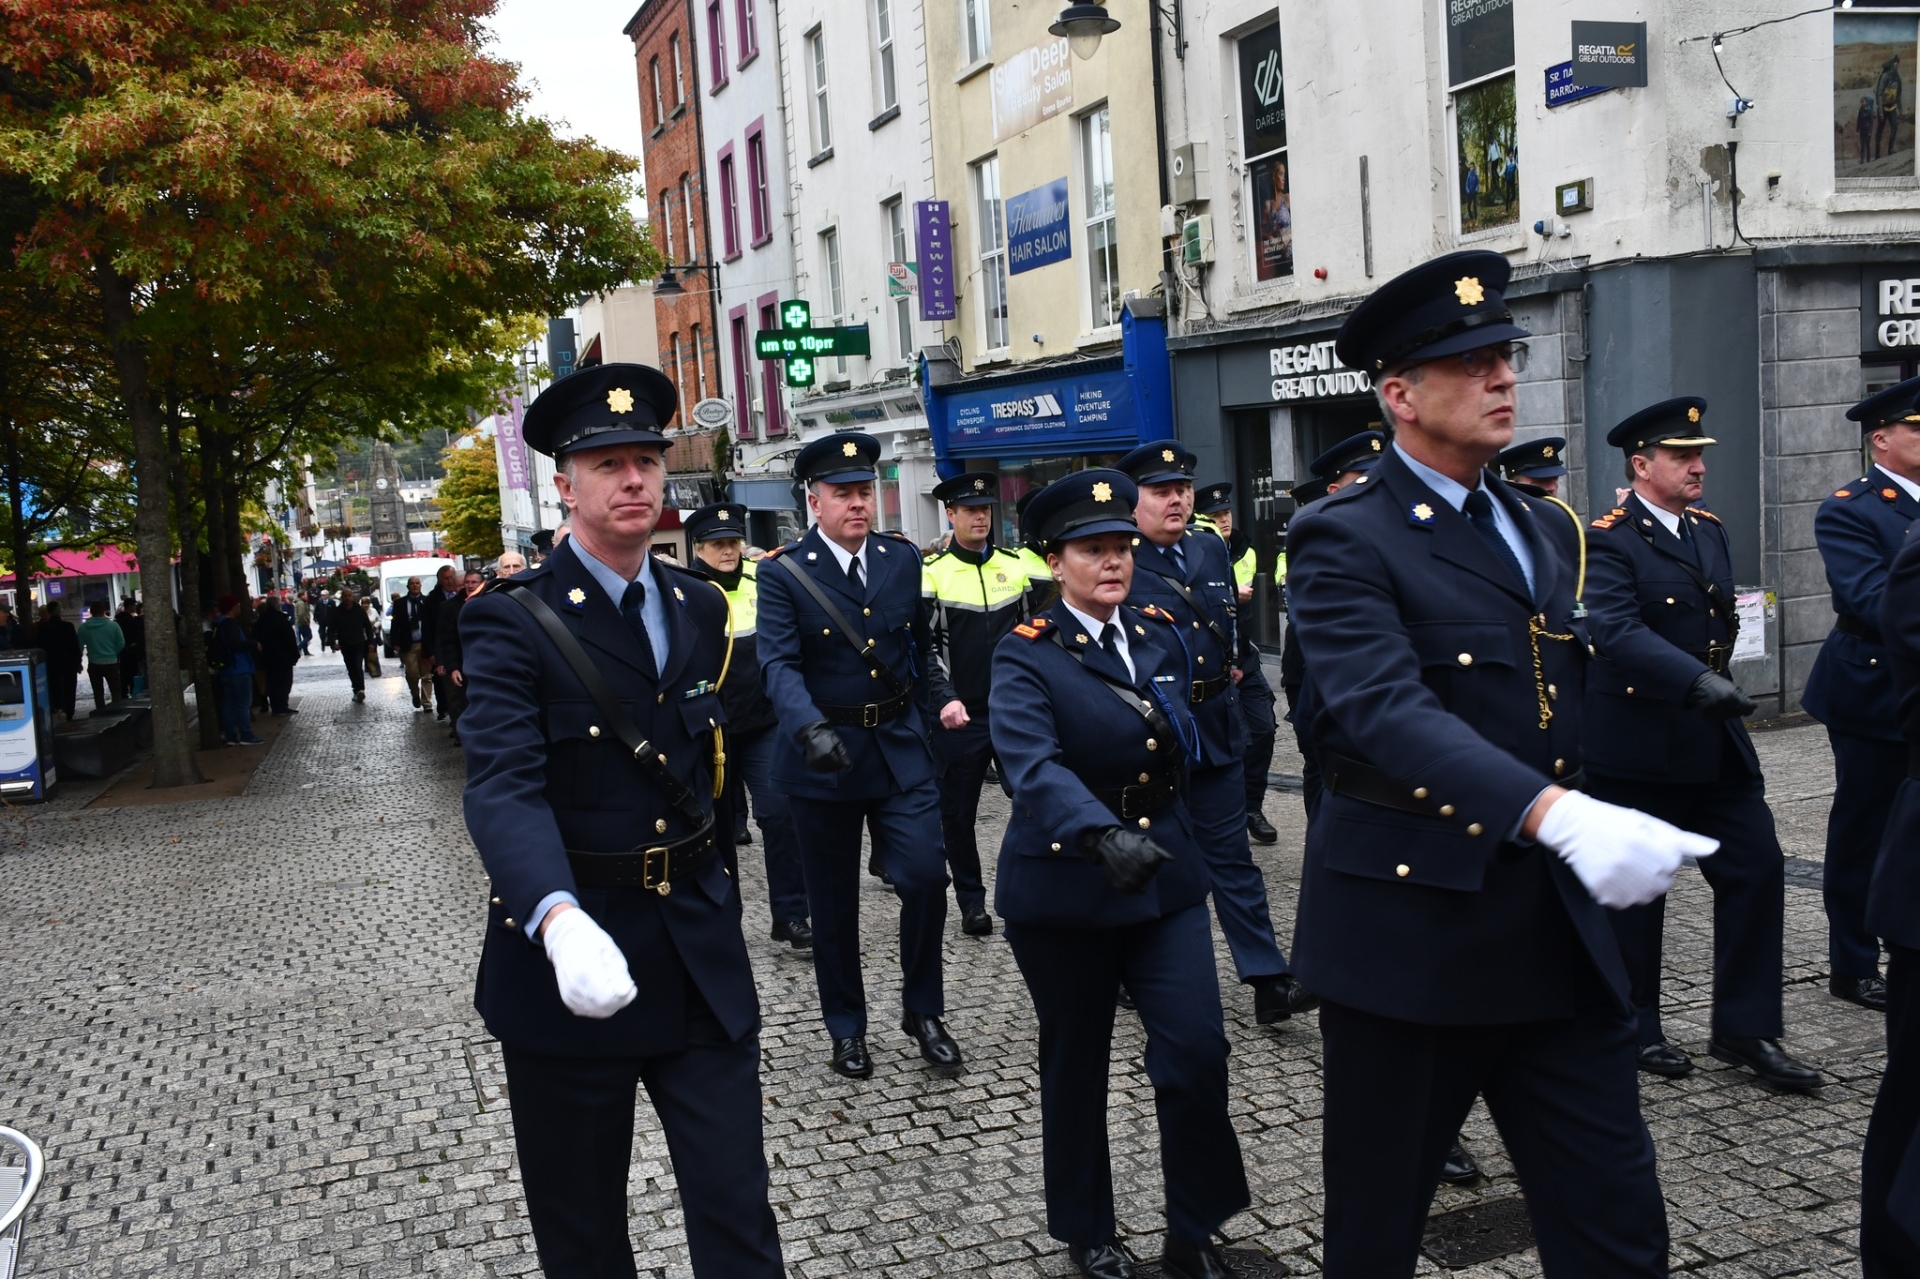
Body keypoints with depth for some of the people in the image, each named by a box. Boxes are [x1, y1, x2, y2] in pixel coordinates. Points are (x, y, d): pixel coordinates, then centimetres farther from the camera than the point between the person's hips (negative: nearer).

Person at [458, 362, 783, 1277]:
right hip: (569, 947, -4)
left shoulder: (701, 608, 6)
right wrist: (559, 920, -43)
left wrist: (704, 860, 12)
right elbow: (503, 788, -27)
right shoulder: (513, 623, -13)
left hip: (700, 953, 4)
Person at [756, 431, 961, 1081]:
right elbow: (779, 664, -22)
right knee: (833, 903, 9)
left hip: (900, 747, 3)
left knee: (925, 877, -7)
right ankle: (846, 1028, 27)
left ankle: (922, 1010, 16)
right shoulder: (783, 573, -10)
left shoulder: (903, 558, 3)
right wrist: (812, 728, -38)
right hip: (823, 755, -2)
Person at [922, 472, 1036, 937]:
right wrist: (945, 699, -20)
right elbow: (926, 647, -7)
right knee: (958, 812, 6)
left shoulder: (1016, 566, 6)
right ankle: (972, 902, 21)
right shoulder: (931, 574, -4)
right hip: (959, 715, -2)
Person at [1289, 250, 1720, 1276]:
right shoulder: (1343, 539, -12)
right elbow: (1386, 710, -28)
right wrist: (1559, 815, -40)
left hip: (1557, 932, 6)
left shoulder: (1546, 529, 12)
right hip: (1409, 929, -6)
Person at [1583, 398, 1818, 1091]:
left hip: (1714, 743, 7)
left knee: (1757, 867, 4)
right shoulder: (1609, 540, -13)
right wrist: (1699, 680, -37)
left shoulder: (1709, 529, 11)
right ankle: (1634, 1029, 22)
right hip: (1637, 747, -7)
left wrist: (1716, 684, 12)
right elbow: (1617, 631, -27)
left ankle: (1744, 1028, 15)